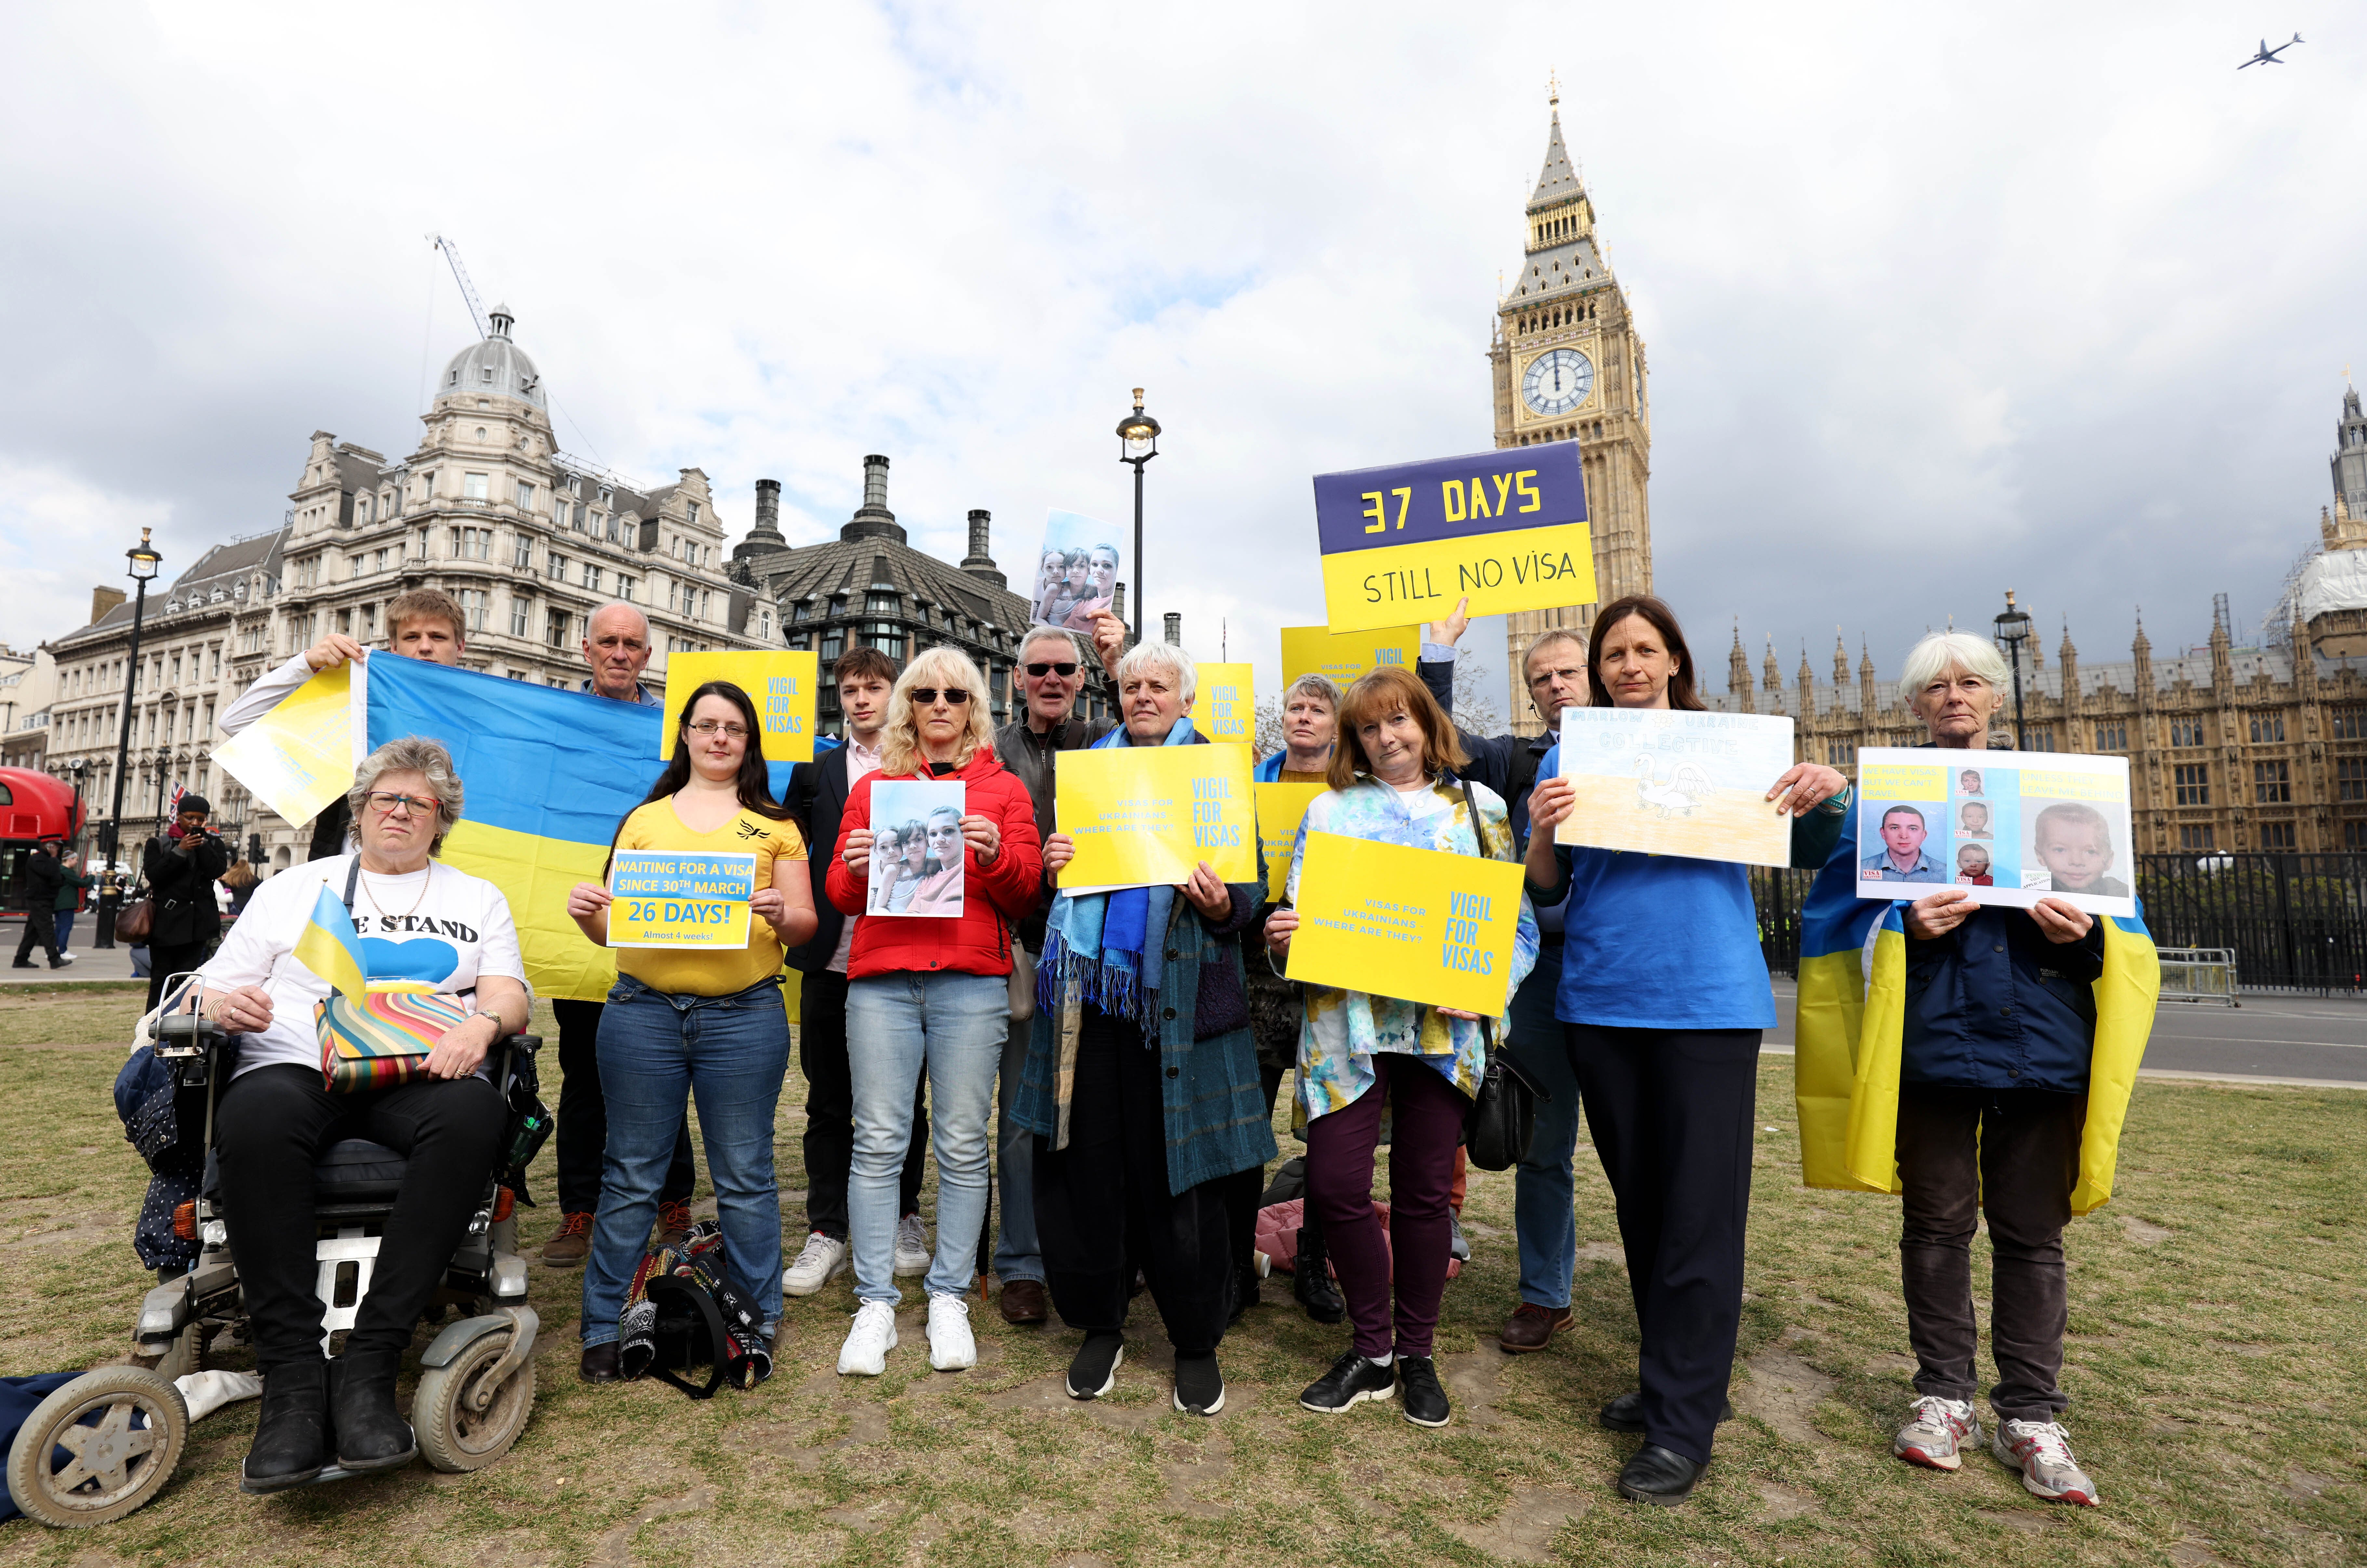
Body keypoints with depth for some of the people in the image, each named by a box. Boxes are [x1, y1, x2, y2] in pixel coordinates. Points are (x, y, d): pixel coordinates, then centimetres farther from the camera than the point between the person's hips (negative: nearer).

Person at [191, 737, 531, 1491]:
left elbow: (509, 992, 11)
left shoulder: (478, 898, 24)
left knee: (473, 1113, -37)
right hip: (296, 1067, 1)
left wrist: (481, 1021, -13)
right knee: (257, 1116, -37)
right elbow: (215, 984, 19)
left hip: (421, 1076, 0)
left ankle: (369, 1371, -34)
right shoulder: (295, 887, 26)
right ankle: (293, 1382, -33)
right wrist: (222, 1000, -7)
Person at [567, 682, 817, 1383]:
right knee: (632, 1176, 7)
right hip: (643, 1011, 1)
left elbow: (806, 923, 6)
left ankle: (760, 1322, 18)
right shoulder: (643, 820, 15)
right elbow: (612, 927, 14)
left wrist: (781, 915, -16)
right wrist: (587, 914, -8)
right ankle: (604, 1329, 22)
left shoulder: (775, 825, 11)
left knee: (745, 1175, 5)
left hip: (745, 1015, -1)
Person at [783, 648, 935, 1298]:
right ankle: (826, 1233, 20)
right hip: (832, 959, 2)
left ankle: (905, 1217, 27)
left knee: (904, 1099, 11)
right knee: (828, 1102, 9)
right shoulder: (815, 770, 10)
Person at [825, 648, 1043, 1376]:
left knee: (963, 1145, 1)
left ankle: (949, 1299, 13)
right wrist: (855, 867, -8)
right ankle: (875, 1306, 10)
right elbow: (841, 896, 13)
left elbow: (1025, 894, 7)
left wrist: (996, 857, -12)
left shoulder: (1002, 787, 14)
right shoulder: (874, 785, 17)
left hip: (972, 982, -1)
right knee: (878, 1141, 0)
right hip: (881, 980, 1)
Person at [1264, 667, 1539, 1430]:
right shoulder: (1330, 810, 11)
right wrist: (1281, 937, -14)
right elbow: (1303, 912, 9)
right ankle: (1372, 1350, 18)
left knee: (1424, 1192, 8)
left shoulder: (1479, 807, 9)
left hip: (1443, 1025, 0)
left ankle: (1416, 1355, 28)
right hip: (1346, 1019, 1)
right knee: (1335, 1185, -5)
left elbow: (1519, 919, 6)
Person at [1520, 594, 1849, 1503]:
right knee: (1641, 1203, 14)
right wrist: (1543, 832, -17)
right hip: (1601, 1005, 3)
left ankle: (1682, 1426, 9)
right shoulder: (1569, 758, 8)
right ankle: (1675, 1379, 31)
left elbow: (1806, 851, 9)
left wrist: (1829, 796, -12)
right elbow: (1545, 892, 4)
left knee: (1700, 1212, -2)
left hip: (1709, 1002, -2)